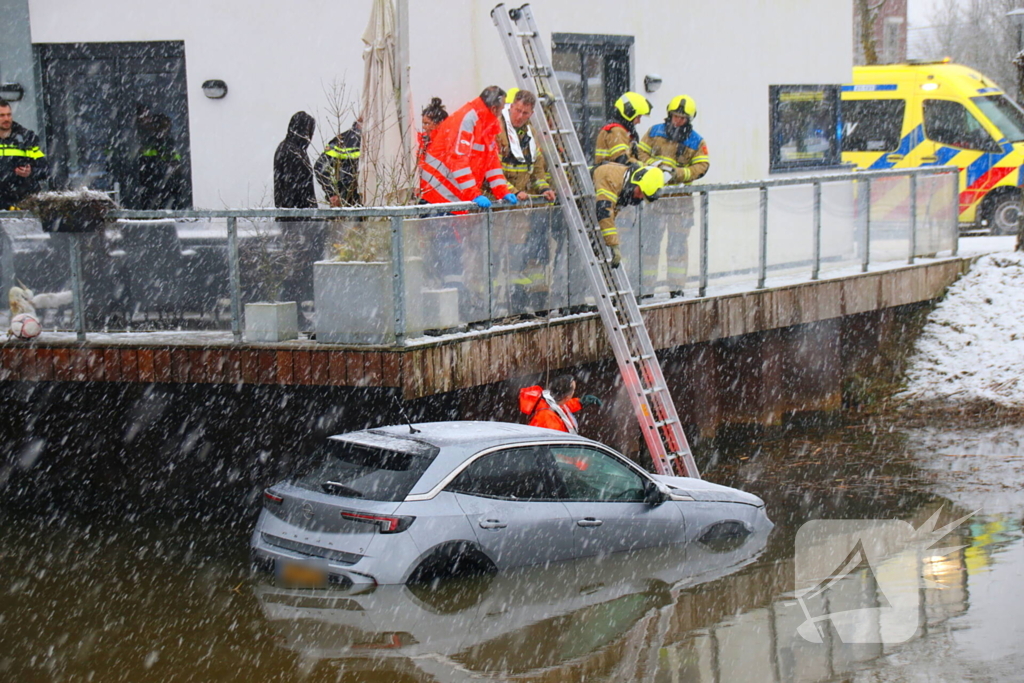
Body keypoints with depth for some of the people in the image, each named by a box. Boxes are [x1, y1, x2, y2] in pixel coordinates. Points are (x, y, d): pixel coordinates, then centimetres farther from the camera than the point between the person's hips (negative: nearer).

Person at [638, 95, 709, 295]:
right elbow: (641, 152, 8)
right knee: (650, 239, 5)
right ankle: (647, 283, 13)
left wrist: (677, 173, -18)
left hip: (680, 198, -1)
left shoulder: (696, 142, 1)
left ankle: (676, 286, 10)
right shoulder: (655, 132, 6)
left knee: (678, 242, 4)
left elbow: (700, 167, -5)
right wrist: (651, 164, -13)